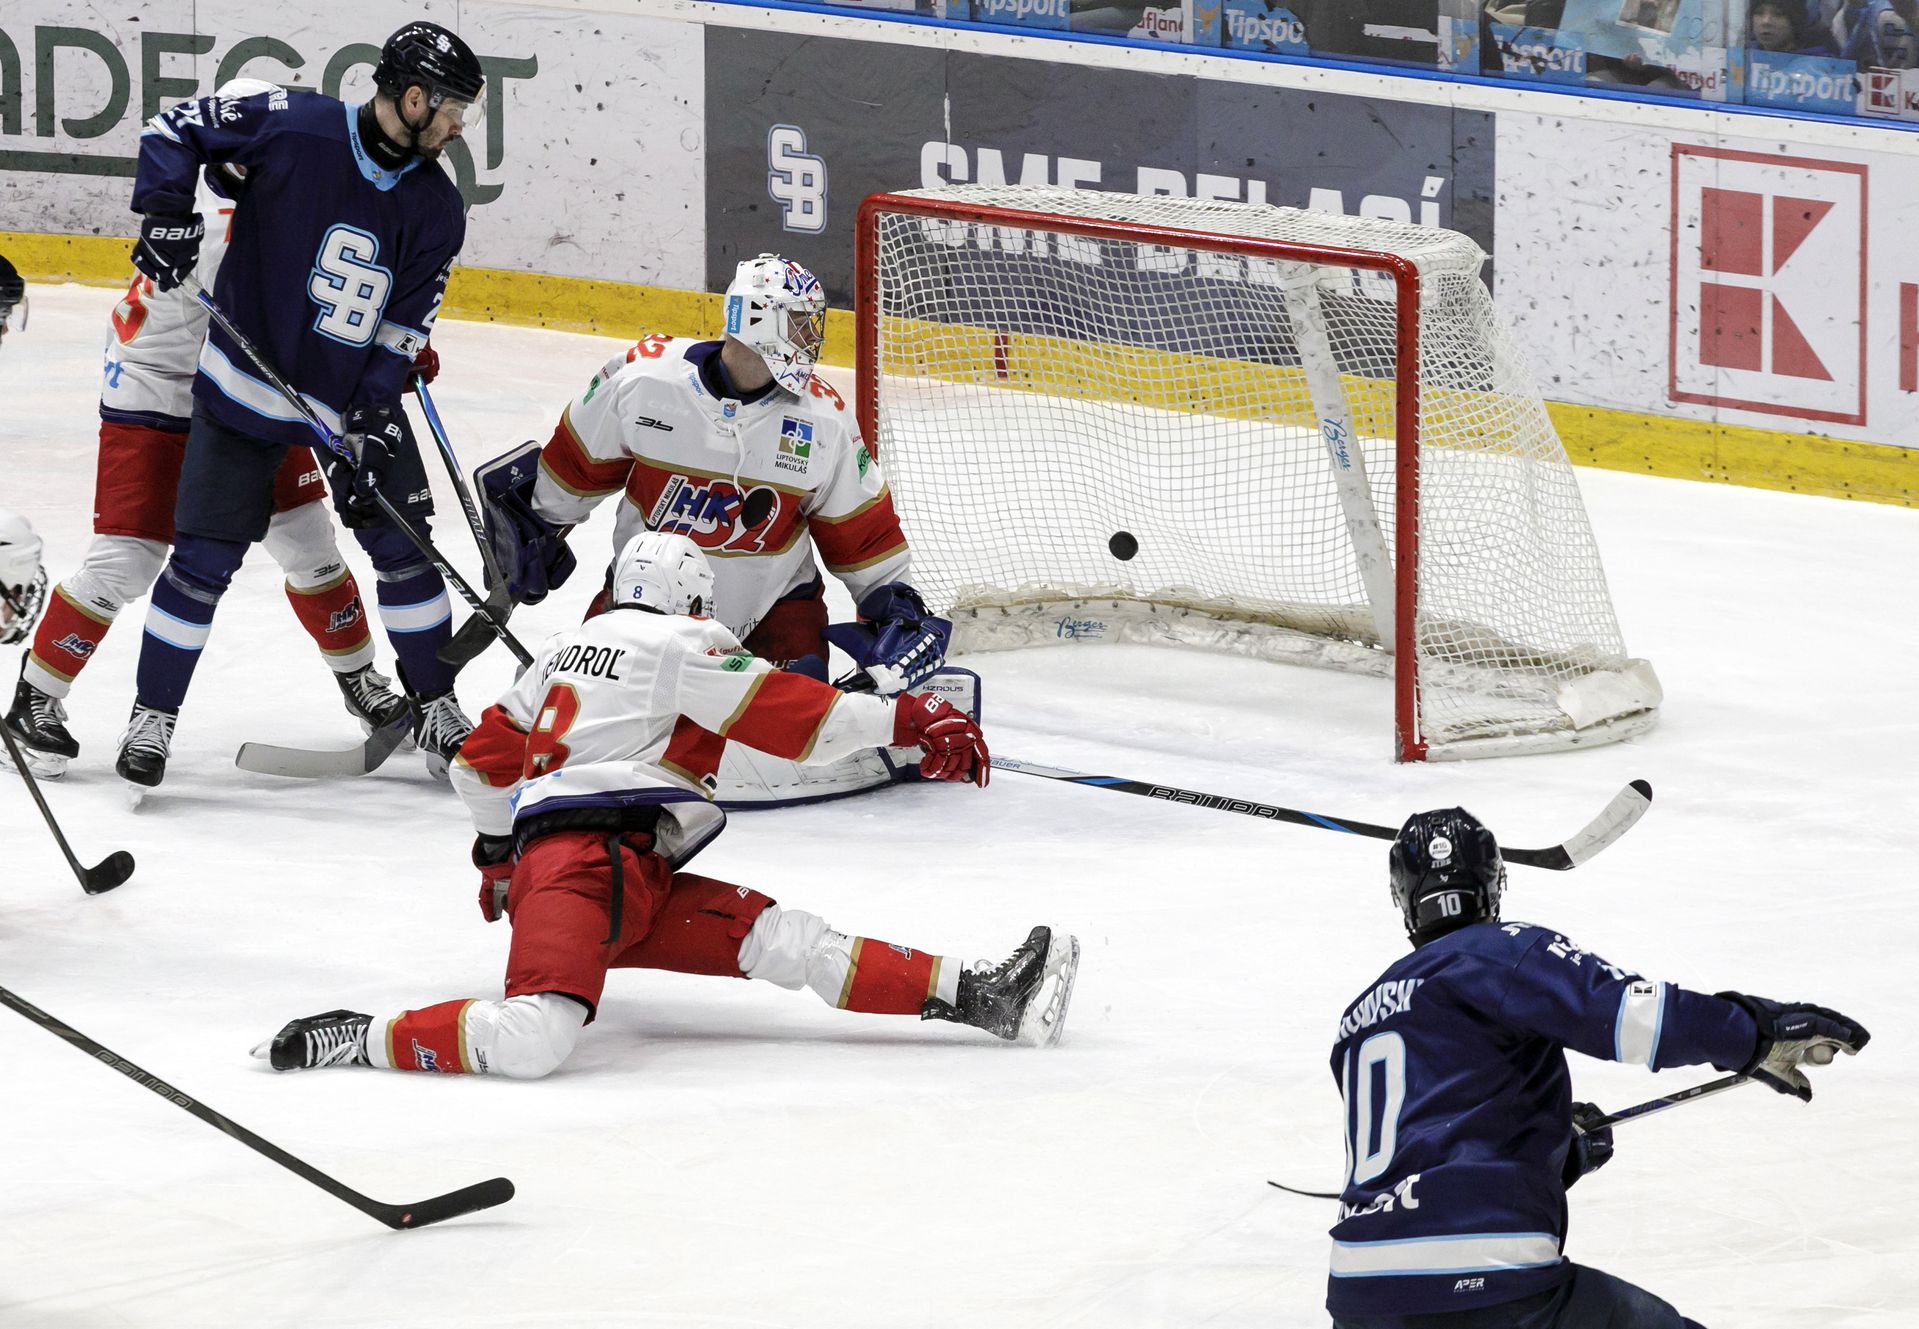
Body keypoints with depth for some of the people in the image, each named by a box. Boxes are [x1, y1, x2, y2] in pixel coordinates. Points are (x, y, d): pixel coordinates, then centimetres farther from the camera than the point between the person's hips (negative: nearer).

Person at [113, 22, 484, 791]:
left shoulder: (436, 210, -4)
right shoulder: (296, 129, -17)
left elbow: (403, 330, -3)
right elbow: (177, 128, -7)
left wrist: (370, 425, -12)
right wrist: (167, 215, -20)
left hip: (356, 397, 4)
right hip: (247, 382, -4)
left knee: (402, 546, 3)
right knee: (205, 558, -4)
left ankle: (436, 712, 18)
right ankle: (153, 715, 10)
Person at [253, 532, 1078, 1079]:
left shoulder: (565, 652, 28)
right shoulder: (677, 645, 3)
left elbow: (483, 762, 34)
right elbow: (786, 715, -4)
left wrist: (501, 851, 49)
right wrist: (908, 722, 0)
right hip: (587, 862, -10)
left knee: (784, 941, -3)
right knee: (536, 1039, -32)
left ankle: (977, 997, -12)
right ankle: (356, 1042, -22)